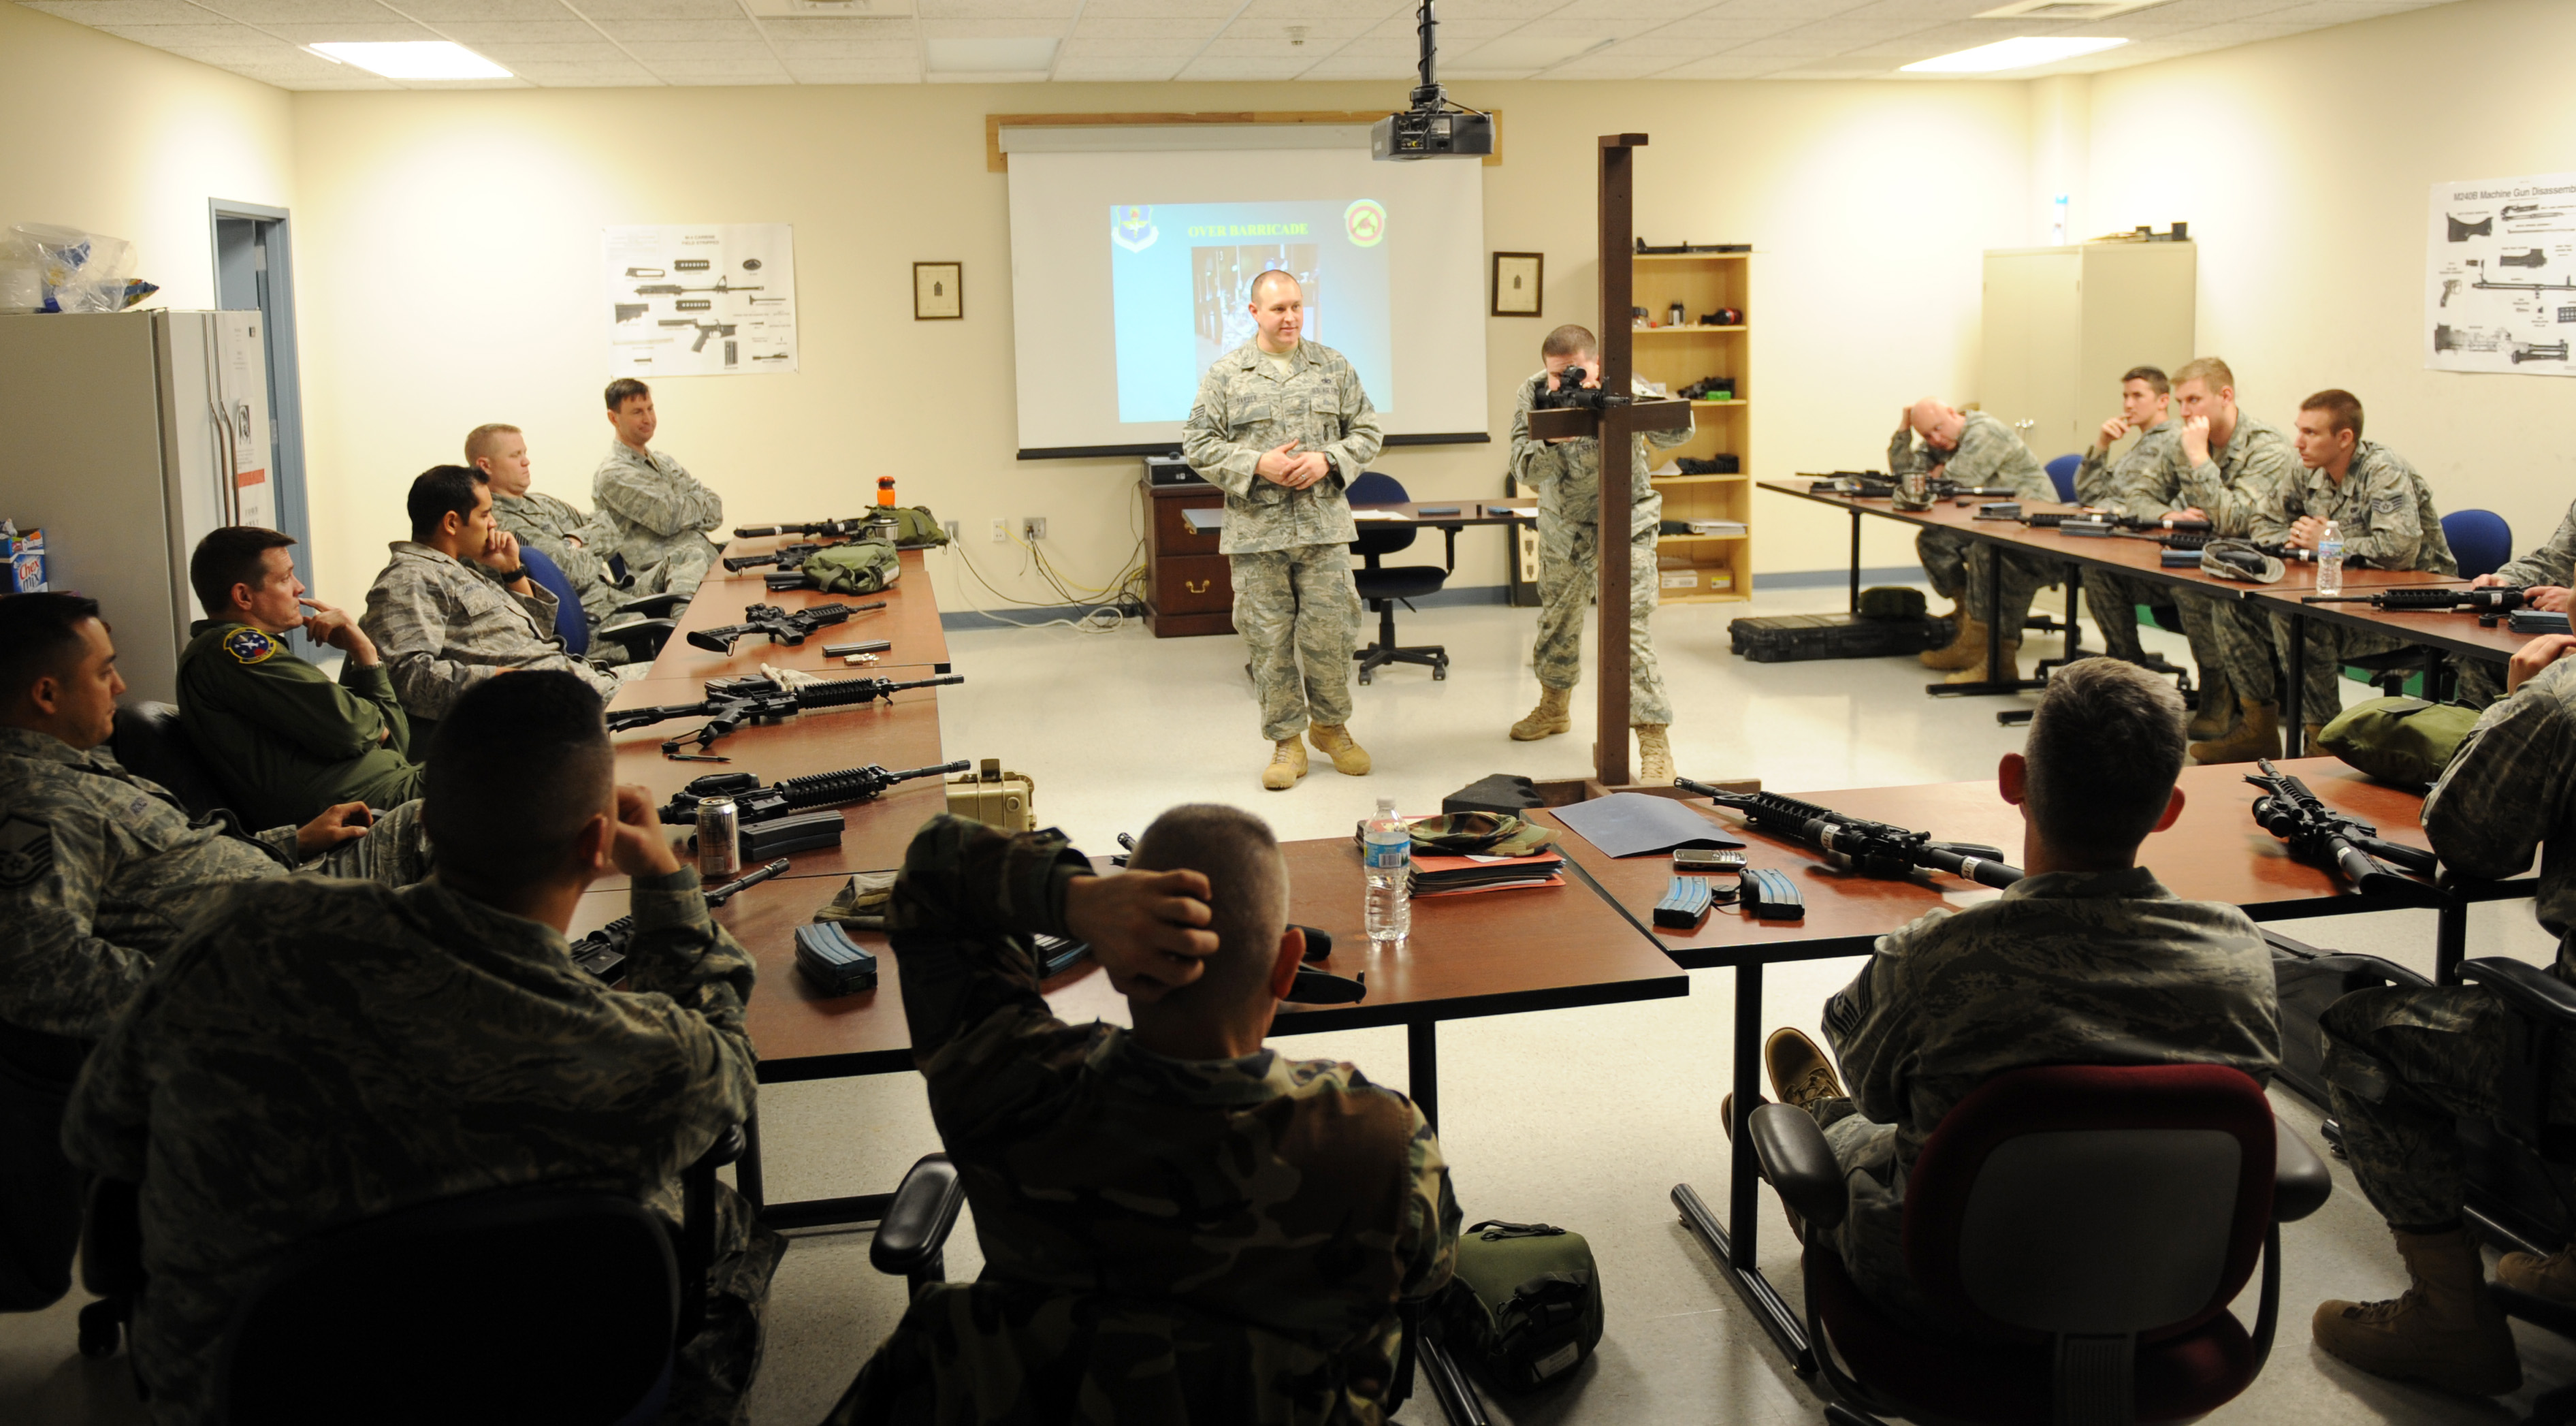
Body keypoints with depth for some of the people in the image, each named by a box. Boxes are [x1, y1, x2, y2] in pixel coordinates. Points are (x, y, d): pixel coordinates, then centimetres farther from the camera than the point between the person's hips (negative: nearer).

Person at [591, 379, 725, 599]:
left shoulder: (664, 462, 26)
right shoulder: (612, 475, 1)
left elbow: (715, 511, 17)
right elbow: (668, 519, -9)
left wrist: (682, 515, -3)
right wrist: (699, 502, 11)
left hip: (708, 554, 8)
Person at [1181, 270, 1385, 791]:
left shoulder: (1334, 367, 8)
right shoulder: (1224, 374, 2)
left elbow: (1367, 431, 9)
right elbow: (1198, 445, -1)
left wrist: (1328, 460, -9)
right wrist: (1256, 466, -13)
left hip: (1324, 526, 1)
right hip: (1256, 531, -1)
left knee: (1329, 630, 2)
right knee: (1270, 639, 3)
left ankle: (1330, 725, 25)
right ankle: (1286, 742, 15)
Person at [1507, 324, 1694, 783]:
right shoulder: (1534, 394, -12)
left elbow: (1677, 432, -36)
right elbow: (1524, 469, -19)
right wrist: (1555, 440, -40)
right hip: (1561, 527, 5)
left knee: (1628, 626, -17)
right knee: (1557, 620, 21)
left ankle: (1654, 742, -16)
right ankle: (1554, 709, 46)